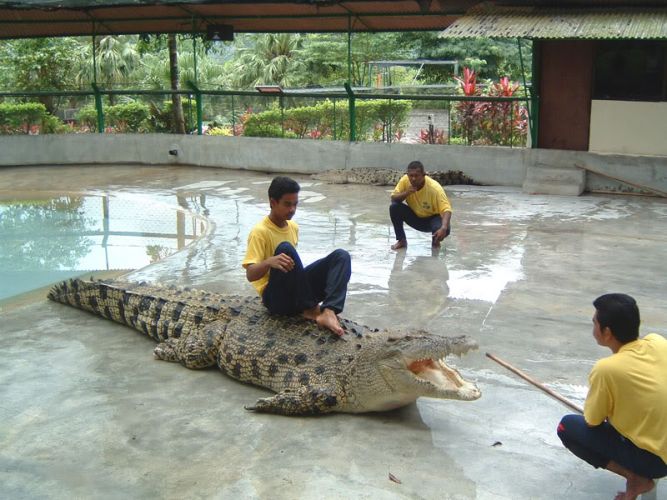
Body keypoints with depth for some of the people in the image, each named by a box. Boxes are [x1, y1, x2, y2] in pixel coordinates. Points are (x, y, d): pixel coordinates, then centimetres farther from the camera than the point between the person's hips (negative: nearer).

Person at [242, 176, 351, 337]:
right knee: (285, 248, -32)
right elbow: (250, 275, -21)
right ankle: (309, 309, -23)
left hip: (298, 293, 7)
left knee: (341, 255, -11)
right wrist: (269, 262, -39)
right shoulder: (260, 232, -12)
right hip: (276, 297, -7)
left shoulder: (293, 227, 11)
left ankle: (328, 312, -34)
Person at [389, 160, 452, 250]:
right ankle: (401, 240, -5)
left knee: (444, 229, -35)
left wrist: (444, 228, -52)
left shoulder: (435, 188, -29)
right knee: (394, 207, -22)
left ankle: (435, 241, 4)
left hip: (432, 218, -3)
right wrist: (406, 193, -34)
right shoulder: (405, 180, -19)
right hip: (415, 217, 3)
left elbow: (446, 210, -34)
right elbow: (393, 198, -14)